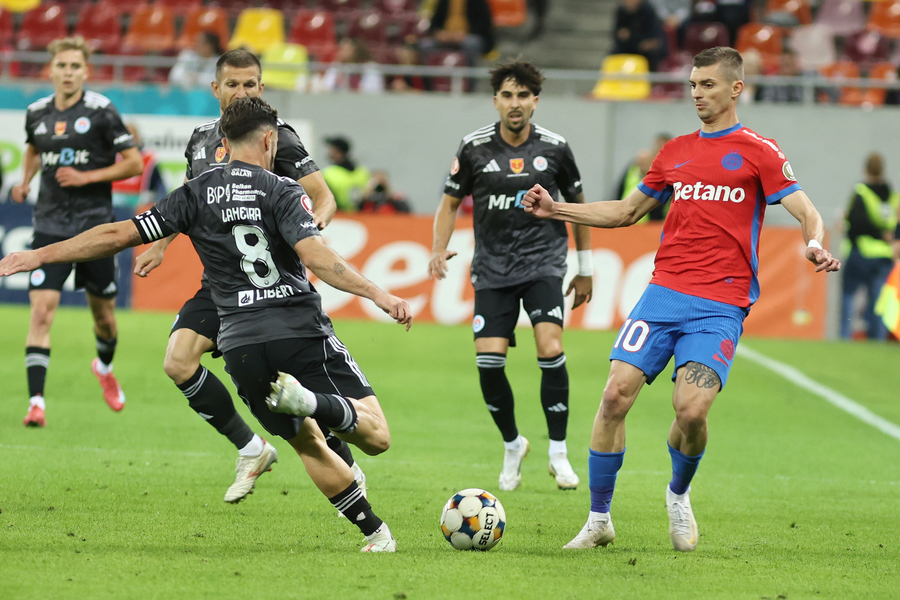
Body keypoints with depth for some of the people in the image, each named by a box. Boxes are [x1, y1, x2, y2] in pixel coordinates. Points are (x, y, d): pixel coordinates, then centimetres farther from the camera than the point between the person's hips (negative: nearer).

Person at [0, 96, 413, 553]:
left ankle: (375, 532, 11)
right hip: (302, 332, -4)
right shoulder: (281, 191, -1)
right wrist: (377, 294, -19)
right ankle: (312, 403, -31)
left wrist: (40, 255, 13)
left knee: (308, 443, 21)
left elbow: (118, 234, 6)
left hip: (240, 346, 4)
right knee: (376, 437, -3)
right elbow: (316, 257, -17)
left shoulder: (196, 195, 8)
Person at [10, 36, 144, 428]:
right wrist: (25, 181, 9)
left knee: (104, 314, 10)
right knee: (41, 309, -13)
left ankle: (104, 367, 45)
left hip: (94, 225, -2)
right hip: (50, 226, 2)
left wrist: (88, 177, -14)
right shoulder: (37, 113, 5)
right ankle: (36, 402, -16)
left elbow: (134, 163, -5)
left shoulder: (101, 111, -7)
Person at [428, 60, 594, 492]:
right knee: (489, 360, -9)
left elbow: (576, 204, 12)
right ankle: (512, 445, 16)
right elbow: (451, 201, 10)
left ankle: (559, 453, -5)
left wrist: (585, 268, 15)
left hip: (543, 262, -1)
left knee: (550, 349, -19)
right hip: (493, 266, 1)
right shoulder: (474, 147, -1)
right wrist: (439, 248, -8)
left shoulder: (554, 148, -1)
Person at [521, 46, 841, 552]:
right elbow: (626, 212, 28)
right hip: (663, 293, 4)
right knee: (616, 395, -10)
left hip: (720, 306, -4)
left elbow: (807, 213, -5)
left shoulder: (758, 152, 2)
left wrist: (815, 244, -28)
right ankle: (599, 520, 1)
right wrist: (555, 210, 19)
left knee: (692, 410, -19)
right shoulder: (676, 152, 18)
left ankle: (679, 496, 13)